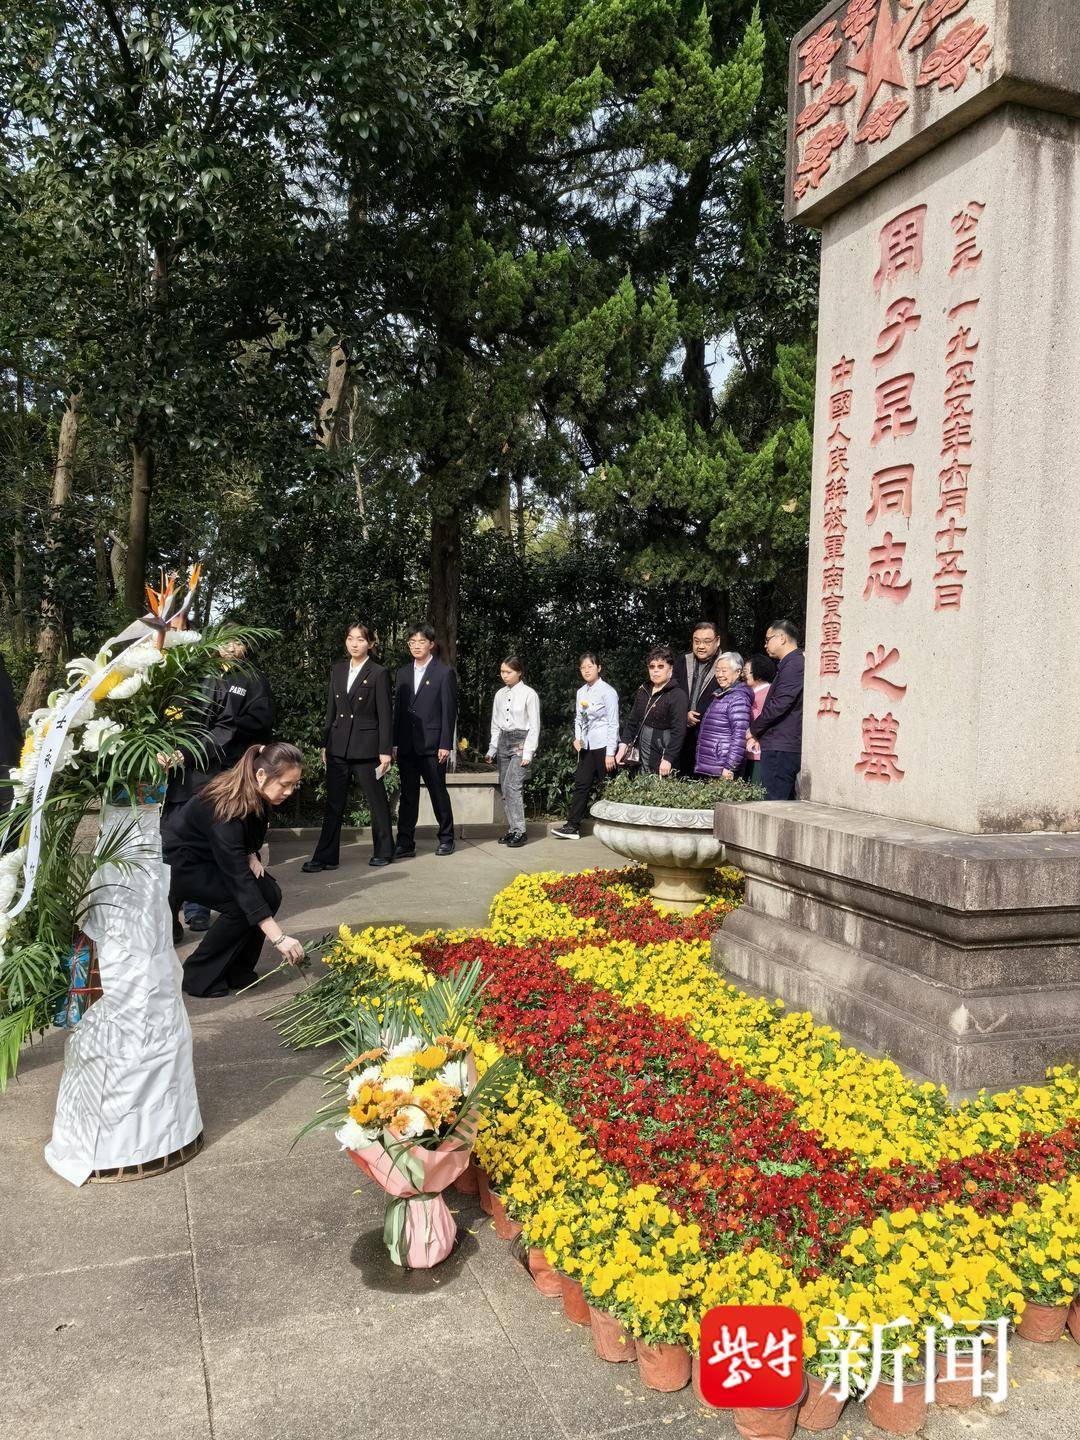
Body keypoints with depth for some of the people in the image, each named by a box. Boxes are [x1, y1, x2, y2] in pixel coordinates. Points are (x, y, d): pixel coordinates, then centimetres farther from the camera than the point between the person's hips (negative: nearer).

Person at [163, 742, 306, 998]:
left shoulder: (258, 795, -13)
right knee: (241, 903, -25)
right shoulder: (225, 806, -37)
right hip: (182, 862, -7)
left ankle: (236, 969, 3)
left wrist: (251, 856, -12)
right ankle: (199, 977, -8)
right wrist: (278, 937, -46)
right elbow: (239, 879, -42)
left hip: (216, 858, 8)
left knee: (270, 893, -13)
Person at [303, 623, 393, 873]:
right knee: (333, 803, 5)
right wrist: (325, 743, 12)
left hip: (366, 747, -5)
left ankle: (383, 851, 21)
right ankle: (326, 857, 8)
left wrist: (385, 751, -10)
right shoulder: (338, 670, 11)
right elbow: (331, 709, 14)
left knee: (376, 801, 7)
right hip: (338, 746, 5)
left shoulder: (378, 674, -5)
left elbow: (385, 714, -7)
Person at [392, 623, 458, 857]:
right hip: (406, 746, 5)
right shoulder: (403, 673, 13)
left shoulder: (444, 673, -2)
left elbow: (449, 711, -6)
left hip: (432, 745, -4)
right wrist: (395, 742, 7)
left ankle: (446, 838, 18)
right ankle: (405, 842, 10)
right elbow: (398, 709, 13)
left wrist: (445, 744, -11)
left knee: (438, 792, 5)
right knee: (407, 794, 6)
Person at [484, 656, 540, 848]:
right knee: (504, 789, 5)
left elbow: (534, 726, -6)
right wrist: (492, 750, 10)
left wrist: (528, 753, -12)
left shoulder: (529, 694, -6)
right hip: (503, 742, 6)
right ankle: (512, 829, 13)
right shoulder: (499, 695, 11)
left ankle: (519, 831, -11)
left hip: (521, 741, -6)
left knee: (511, 786, -17)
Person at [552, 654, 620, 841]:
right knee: (581, 784, 4)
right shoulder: (581, 692, 9)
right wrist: (577, 738, 1)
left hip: (604, 745, -6)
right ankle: (573, 826, 7)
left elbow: (613, 724, -11)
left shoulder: (607, 692, -11)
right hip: (587, 746, 6)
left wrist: (610, 753, -14)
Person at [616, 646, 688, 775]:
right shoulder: (644, 691, 11)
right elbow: (632, 720, 15)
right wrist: (624, 744, 4)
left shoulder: (678, 695, -11)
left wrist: (668, 759, -22)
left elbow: (678, 731, -17)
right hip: (642, 754, 6)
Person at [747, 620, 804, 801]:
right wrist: (758, 731, 14)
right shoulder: (794, 663, 22)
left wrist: (753, 729, -7)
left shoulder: (794, 665, -12)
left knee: (772, 804, -12)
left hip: (780, 749, -11)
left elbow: (779, 704, -20)